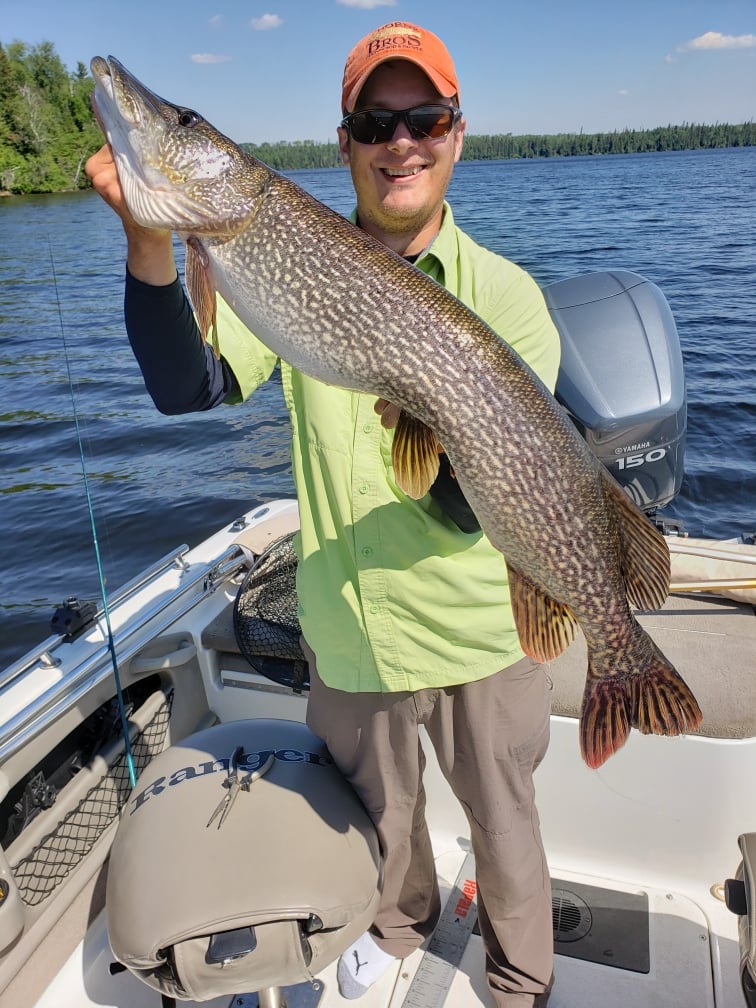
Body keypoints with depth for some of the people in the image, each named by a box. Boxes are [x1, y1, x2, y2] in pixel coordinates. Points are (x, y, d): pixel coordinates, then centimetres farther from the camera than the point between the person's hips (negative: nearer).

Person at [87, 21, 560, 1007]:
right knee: (380, 811, 27)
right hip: (346, 636, 2)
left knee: (505, 831, 20)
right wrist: (149, 241, -30)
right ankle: (400, 923, 61)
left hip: (480, 636, -1)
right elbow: (190, 388, -17)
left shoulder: (505, 293, -11)